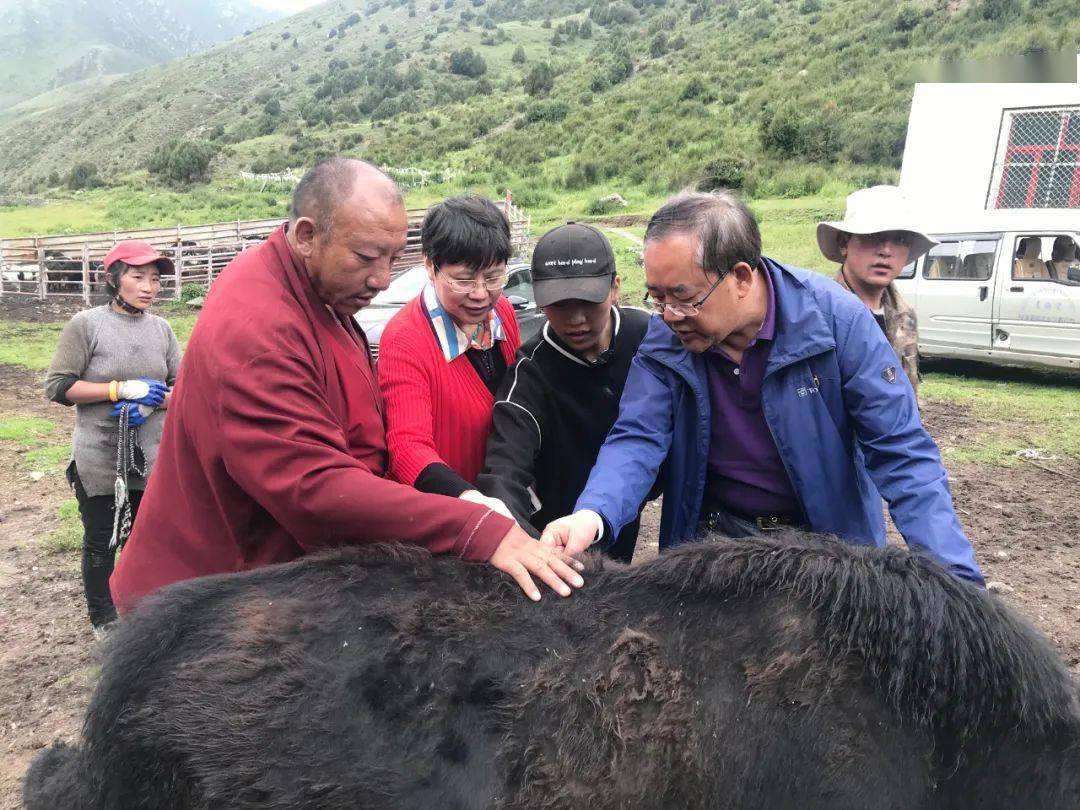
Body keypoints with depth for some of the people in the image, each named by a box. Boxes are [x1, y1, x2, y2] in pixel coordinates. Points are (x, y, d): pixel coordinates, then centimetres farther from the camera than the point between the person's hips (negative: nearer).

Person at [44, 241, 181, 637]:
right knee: (102, 542, 13)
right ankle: (103, 618, 33)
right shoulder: (86, 325, -8)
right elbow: (58, 386, -10)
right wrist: (121, 389, -18)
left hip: (154, 458, 3)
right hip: (100, 460, -3)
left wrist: (152, 402, -15)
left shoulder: (161, 328, 2)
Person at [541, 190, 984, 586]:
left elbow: (902, 452, -19)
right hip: (714, 536, 2)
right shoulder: (663, 337, -13)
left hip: (831, 537, -1)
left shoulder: (835, 317, -21)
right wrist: (592, 515, -41)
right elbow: (637, 438, -20)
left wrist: (954, 574, -28)